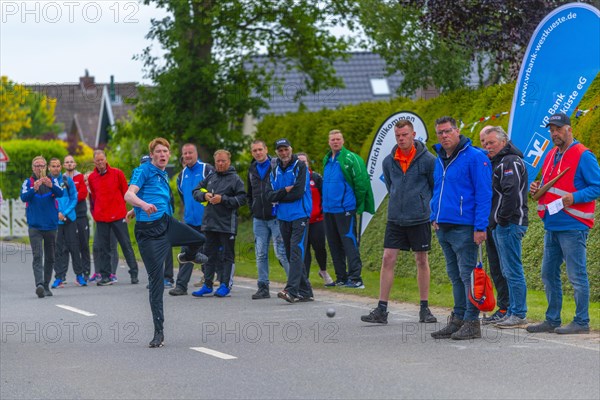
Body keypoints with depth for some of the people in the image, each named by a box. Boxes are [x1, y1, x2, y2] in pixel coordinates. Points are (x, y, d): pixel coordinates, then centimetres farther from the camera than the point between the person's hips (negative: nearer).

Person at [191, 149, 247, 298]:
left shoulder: (235, 179, -4)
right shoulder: (210, 177, 13)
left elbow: (242, 199, -12)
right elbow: (196, 191, 18)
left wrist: (223, 199, -17)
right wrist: (204, 195, -3)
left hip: (227, 224, -6)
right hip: (209, 223, 6)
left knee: (227, 256, 1)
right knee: (210, 254, 11)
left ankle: (225, 285, 6)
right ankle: (207, 284, 18)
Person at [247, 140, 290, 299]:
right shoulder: (252, 170, 14)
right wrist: (253, 210, 16)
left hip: (275, 217, -6)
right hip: (259, 220, 6)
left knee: (281, 252, -8)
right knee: (260, 254, 4)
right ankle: (263, 287, 9)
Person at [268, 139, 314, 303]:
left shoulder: (300, 166, -4)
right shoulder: (275, 171, 13)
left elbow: (298, 192, -13)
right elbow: (270, 196, 5)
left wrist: (279, 196, -1)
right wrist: (285, 191, -12)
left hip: (300, 216, -7)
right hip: (283, 217, 7)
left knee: (296, 252, -16)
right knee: (291, 255, 8)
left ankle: (292, 290, -24)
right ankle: (305, 292, 14)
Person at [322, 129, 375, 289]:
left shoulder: (350, 158, -10)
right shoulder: (327, 160, 15)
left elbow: (362, 182, -12)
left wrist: (358, 205, -9)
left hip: (345, 209, -8)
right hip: (328, 209, 8)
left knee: (349, 242, -10)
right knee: (334, 244, 11)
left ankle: (356, 278, -11)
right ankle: (341, 278, 19)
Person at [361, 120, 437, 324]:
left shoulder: (427, 160, -6)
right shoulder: (388, 161, 5)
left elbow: (438, 187, 4)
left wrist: (432, 211, 8)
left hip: (420, 219, -3)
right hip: (395, 219, 3)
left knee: (422, 260, 5)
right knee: (388, 259, -3)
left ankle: (424, 308, 15)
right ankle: (381, 310, -1)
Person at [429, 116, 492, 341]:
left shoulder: (474, 157, -10)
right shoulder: (440, 160, 15)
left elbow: (483, 194, -13)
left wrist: (480, 227, -18)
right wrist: (435, 217, 15)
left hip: (464, 228, -8)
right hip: (443, 228, 8)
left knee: (467, 275, -5)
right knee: (455, 276, 14)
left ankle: (472, 322, -2)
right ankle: (458, 319, 20)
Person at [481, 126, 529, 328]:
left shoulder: (511, 162, -12)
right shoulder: (500, 162, 21)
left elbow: (511, 191, -24)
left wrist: (503, 217, -20)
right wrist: (496, 220, 15)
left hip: (509, 225, -11)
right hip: (500, 226, 11)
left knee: (513, 270, -8)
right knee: (508, 271, 13)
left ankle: (518, 315, -7)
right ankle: (512, 311, 18)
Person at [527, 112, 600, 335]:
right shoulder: (551, 156, 16)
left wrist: (574, 197, -23)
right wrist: (538, 188, 5)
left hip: (572, 227, -9)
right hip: (552, 226, 9)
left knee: (576, 275, -4)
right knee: (548, 274, 12)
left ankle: (581, 322, 2)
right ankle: (552, 320, 21)